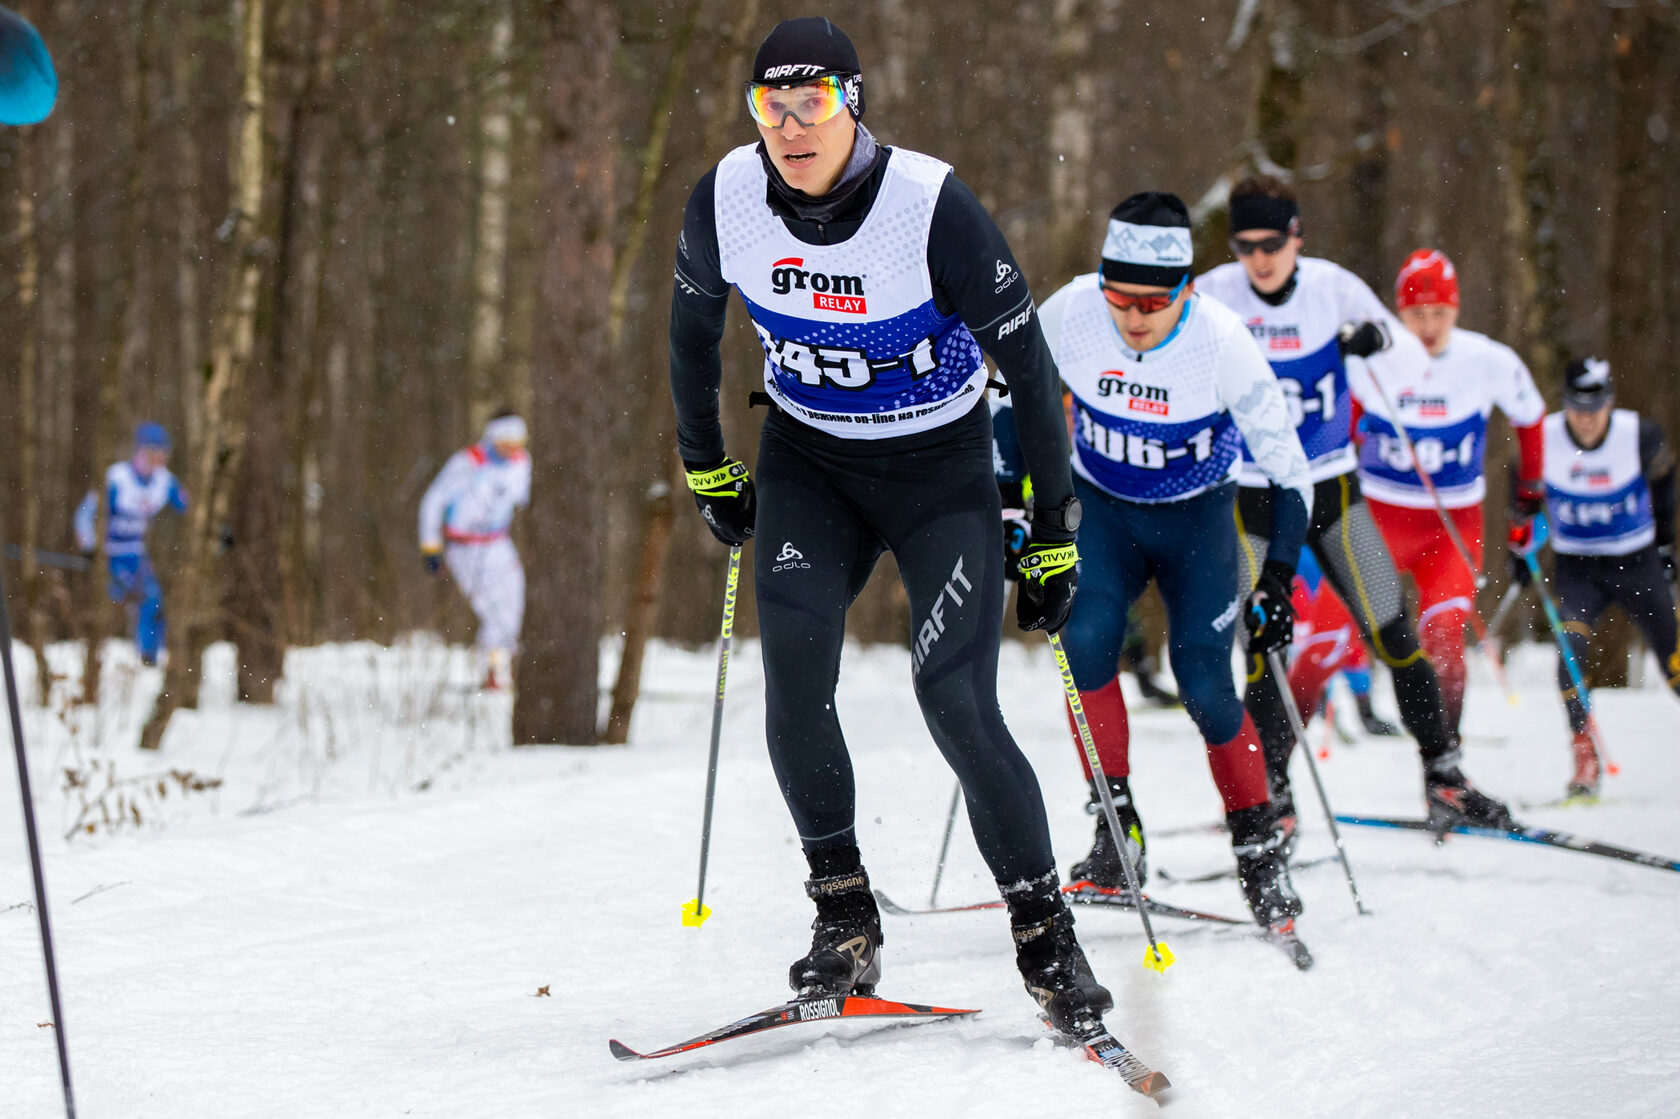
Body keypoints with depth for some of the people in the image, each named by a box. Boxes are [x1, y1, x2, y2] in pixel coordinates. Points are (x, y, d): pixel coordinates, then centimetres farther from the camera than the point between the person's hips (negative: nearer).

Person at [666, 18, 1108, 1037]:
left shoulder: (932, 205, -25)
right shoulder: (728, 198, -14)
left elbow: (1028, 366, -15)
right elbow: (695, 324, 9)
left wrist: (1054, 535, -11)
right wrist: (707, 471, 15)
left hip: (941, 466, -3)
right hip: (807, 460, 3)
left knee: (957, 704, -16)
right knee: (794, 677, -19)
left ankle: (1045, 932, -1)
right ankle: (844, 915, -6)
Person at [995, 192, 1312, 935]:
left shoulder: (1222, 343, -26)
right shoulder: (1068, 316, -21)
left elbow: (1285, 468, -16)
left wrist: (1277, 579, -22)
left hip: (1196, 517, -2)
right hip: (1103, 506, 2)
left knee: (1204, 684, -11)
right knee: (1085, 637, -23)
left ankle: (1259, 849, 7)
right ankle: (1116, 826, -13)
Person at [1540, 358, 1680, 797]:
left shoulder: (1640, 435, -15)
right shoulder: (1544, 438, -14)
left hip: (1637, 563, 0)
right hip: (1576, 566, 0)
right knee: (1570, 646, -23)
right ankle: (1585, 757, -16)